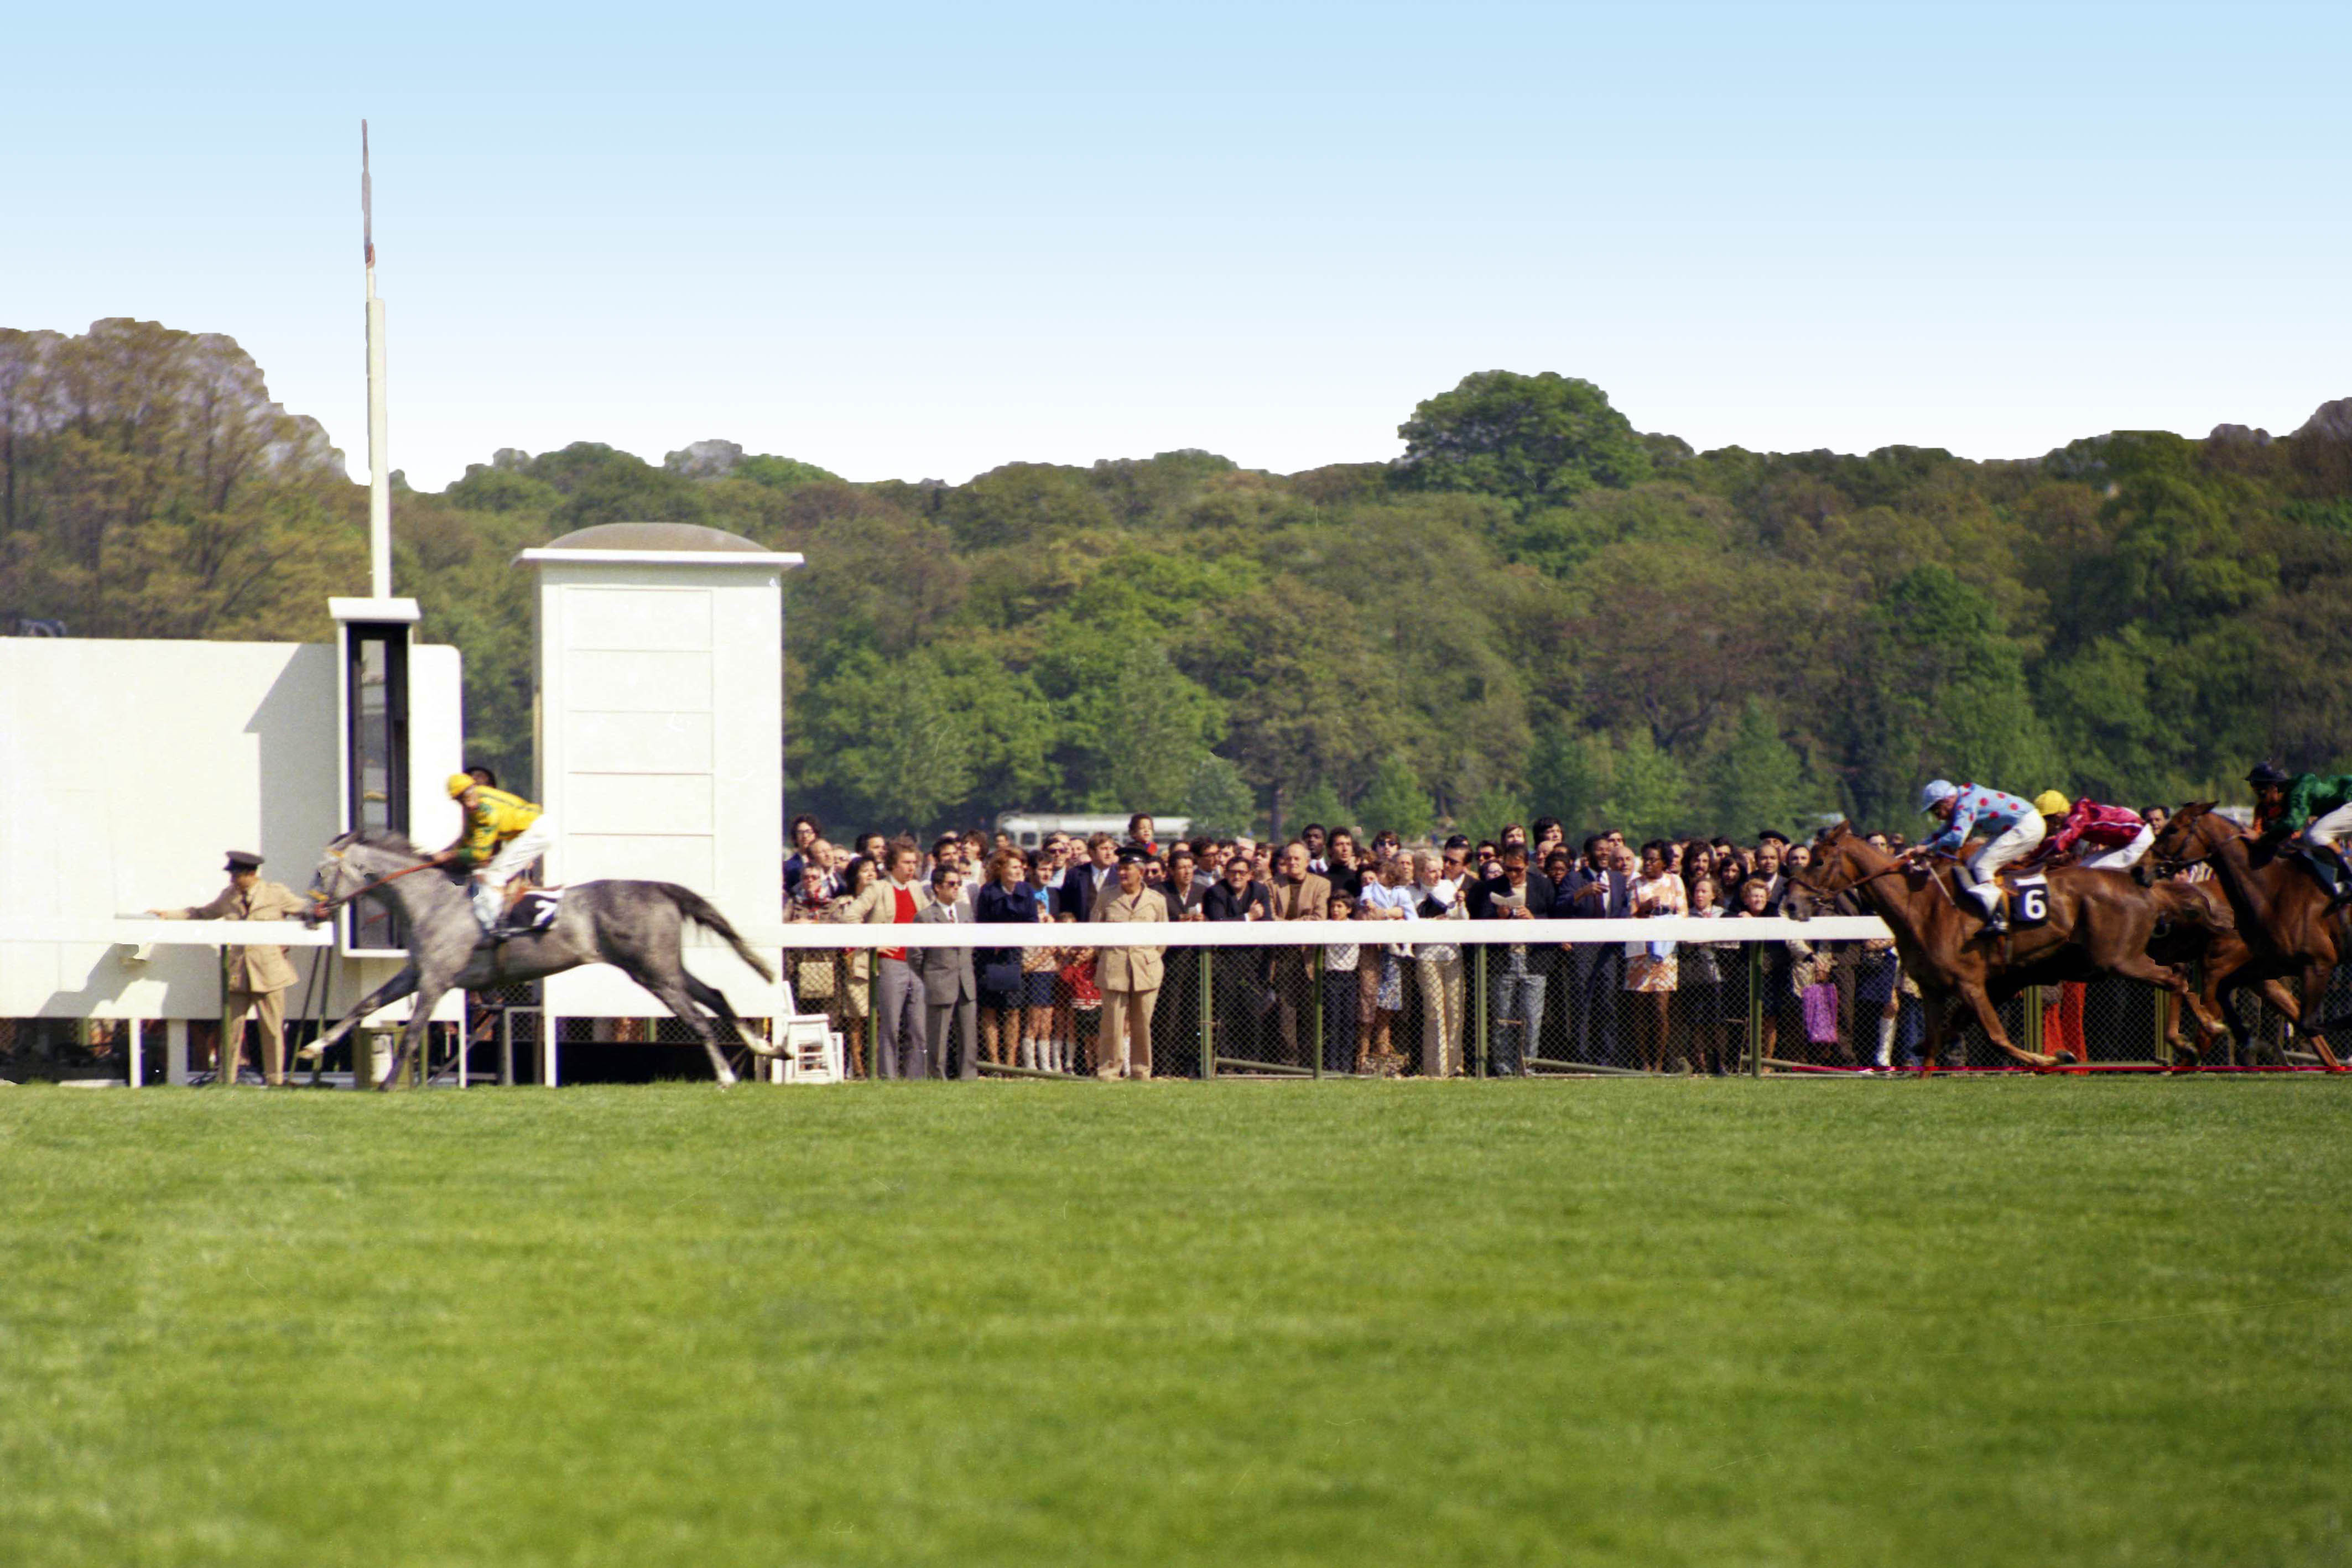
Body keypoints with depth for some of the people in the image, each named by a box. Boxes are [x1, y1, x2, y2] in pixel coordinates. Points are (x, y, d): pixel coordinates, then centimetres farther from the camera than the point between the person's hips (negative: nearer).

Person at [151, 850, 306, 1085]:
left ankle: (275, 1080, 10)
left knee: (273, 1029, 1)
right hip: (237, 975, 3)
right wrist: (169, 915, 21)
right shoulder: (228, 897, 13)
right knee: (231, 1028, 1)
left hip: (269, 972, -3)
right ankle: (225, 1080, 6)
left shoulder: (276, 894, 1)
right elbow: (202, 914, 26)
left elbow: (305, 908, 8)